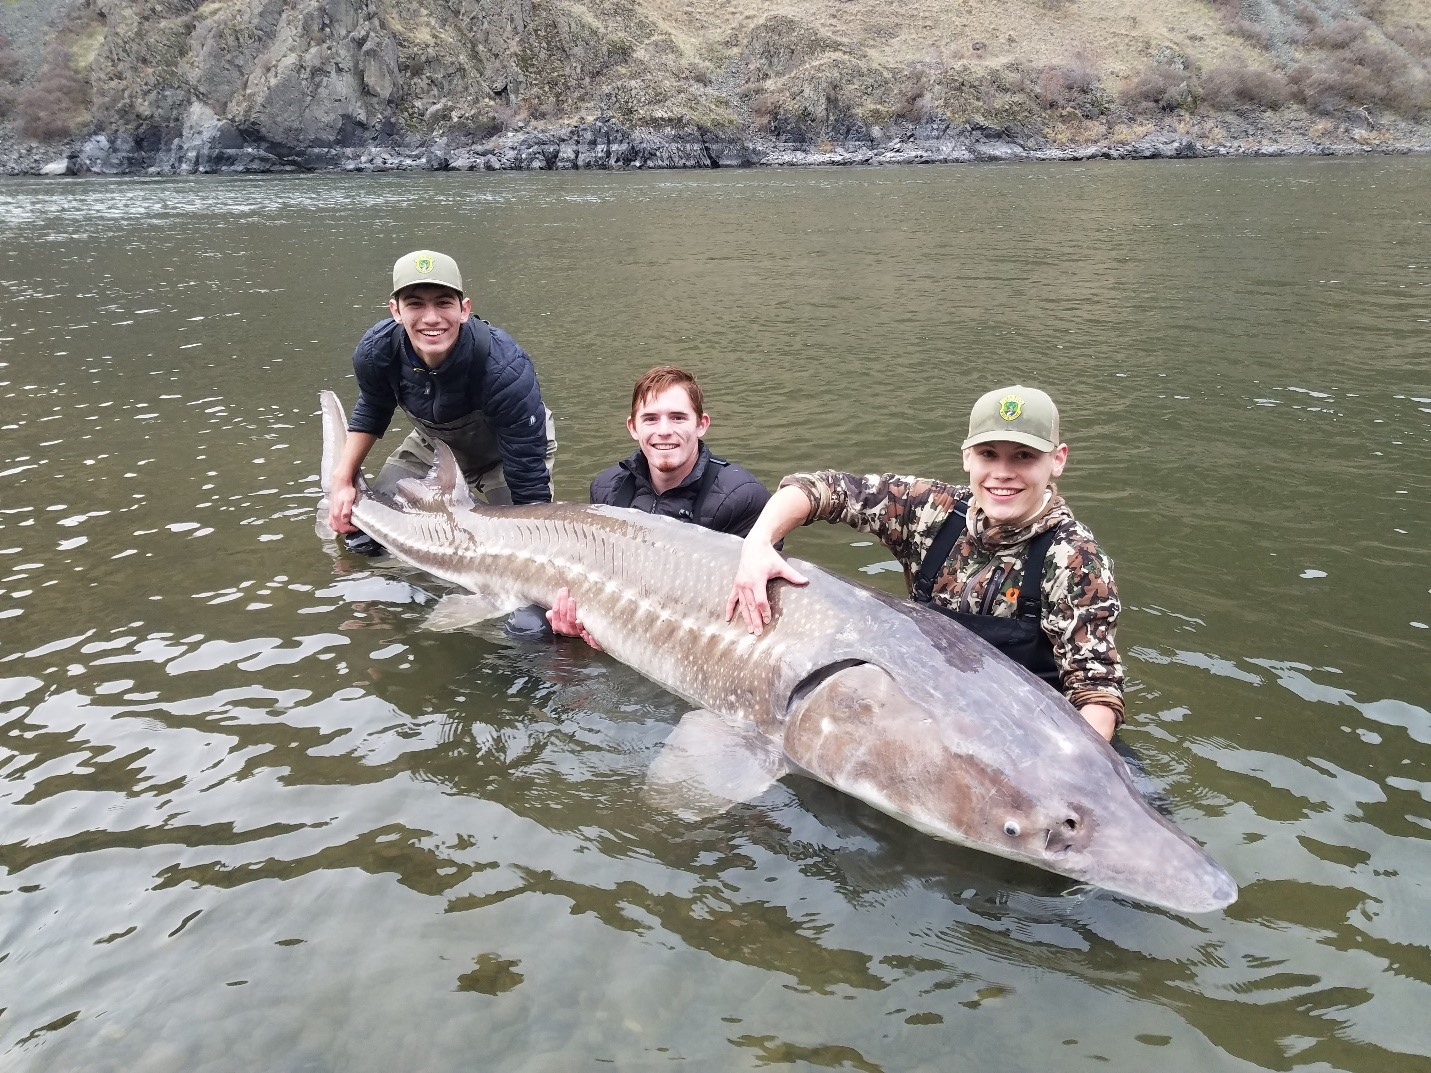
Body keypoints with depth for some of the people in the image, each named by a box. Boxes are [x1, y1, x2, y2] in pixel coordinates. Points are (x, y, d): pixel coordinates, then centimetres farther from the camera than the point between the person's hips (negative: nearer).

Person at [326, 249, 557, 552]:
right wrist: (343, 479, -7)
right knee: (363, 539, 1)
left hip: (506, 452, -3)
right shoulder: (374, 352, -27)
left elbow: (527, 481, -37)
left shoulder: (507, 370, -41)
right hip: (434, 445, 4)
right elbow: (371, 410, -1)